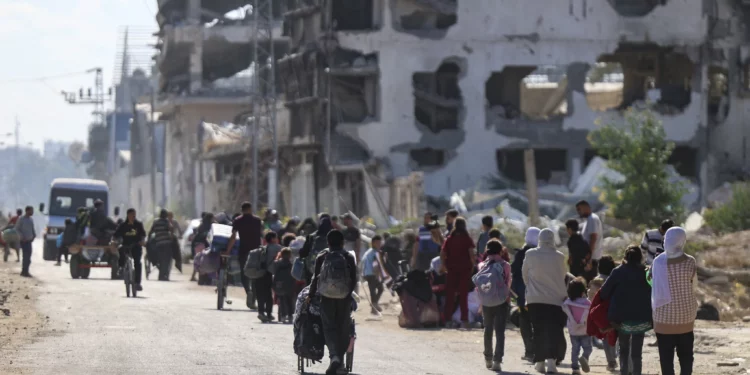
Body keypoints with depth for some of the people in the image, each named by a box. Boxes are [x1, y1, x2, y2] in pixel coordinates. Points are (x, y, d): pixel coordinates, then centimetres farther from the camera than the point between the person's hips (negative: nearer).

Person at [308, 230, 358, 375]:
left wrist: (311, 295, 8)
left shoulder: (321, 257, 0)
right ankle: (339, 362, 14)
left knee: (329, 328, -1)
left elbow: (315, 277, -2)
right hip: (344, 298, 1)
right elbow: (354, 279, 2)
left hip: (327, 297, -1)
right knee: (343, 329, 11)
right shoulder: (349, 257, 3)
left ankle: (334, 356, -24)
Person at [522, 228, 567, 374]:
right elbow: (563, 275, 6)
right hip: (556, 299, -1)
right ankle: (551, 361, -17)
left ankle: (539, 361, 18)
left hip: (535, 299, 1)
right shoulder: (559, 257, -7)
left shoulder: (530, 255, -5)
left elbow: (525, 274, 6)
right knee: (553, 331, -1)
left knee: (538, 331, 13)